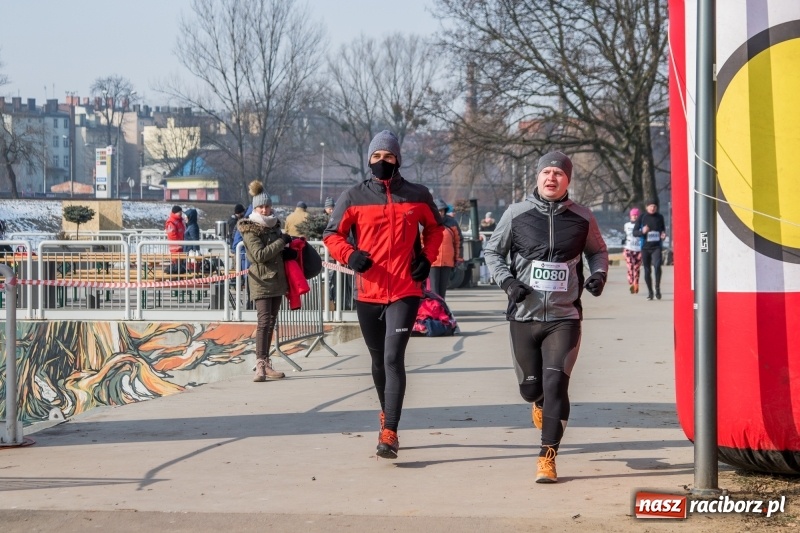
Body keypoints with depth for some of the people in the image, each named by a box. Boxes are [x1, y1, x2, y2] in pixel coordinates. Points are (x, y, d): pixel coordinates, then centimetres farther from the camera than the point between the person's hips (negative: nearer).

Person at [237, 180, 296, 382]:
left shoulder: (274, 224, 14)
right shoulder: (250, 229, -8)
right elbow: (260, 254, -20)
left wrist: (288, 252, 5)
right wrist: (282, 241, -17)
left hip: (277, 280, 8)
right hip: (261, 281, -8)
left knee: (271, 322, 10)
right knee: (264, 321, -16)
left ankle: (266, 364, 14)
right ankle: (260, 365, -20)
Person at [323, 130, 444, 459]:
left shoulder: (417, 196, 4)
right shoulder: (354, 197, 2)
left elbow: (434, 227, 20)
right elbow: (332, 234, 7)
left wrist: (427, 258, 4)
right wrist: (349, 255, -12)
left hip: (405, 292, -2)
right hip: (368, 293, 2)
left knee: (394, 358, -14)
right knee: (379, 361, 14)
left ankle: (389, 432, -16)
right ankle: (386, 414, 36)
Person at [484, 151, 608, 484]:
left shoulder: (582, 218, 2)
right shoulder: (517, 214, 0)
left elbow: (598, 251, 18)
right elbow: (492, 251, 10)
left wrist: (599, 274, -2)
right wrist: (507, 281, -7)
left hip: (564, 317, -1)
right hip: (524, 316, 1)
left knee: (555, 383, -14)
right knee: (529, 385, 11)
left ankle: (548, 457, -8)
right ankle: (540, 403, 50)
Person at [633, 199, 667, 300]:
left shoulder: (660, 217, 5)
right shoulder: (642, 217, -1)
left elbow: (663, 229, 21)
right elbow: (634, 233, -1)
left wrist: (664, 235, -2)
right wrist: (642, 231, -22)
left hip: (656, 247, 0)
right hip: (645, 247, 0)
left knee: (657, 266, -24)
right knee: (647, 270, 6)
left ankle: (657, 288, -10)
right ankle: (650, 291, 22)